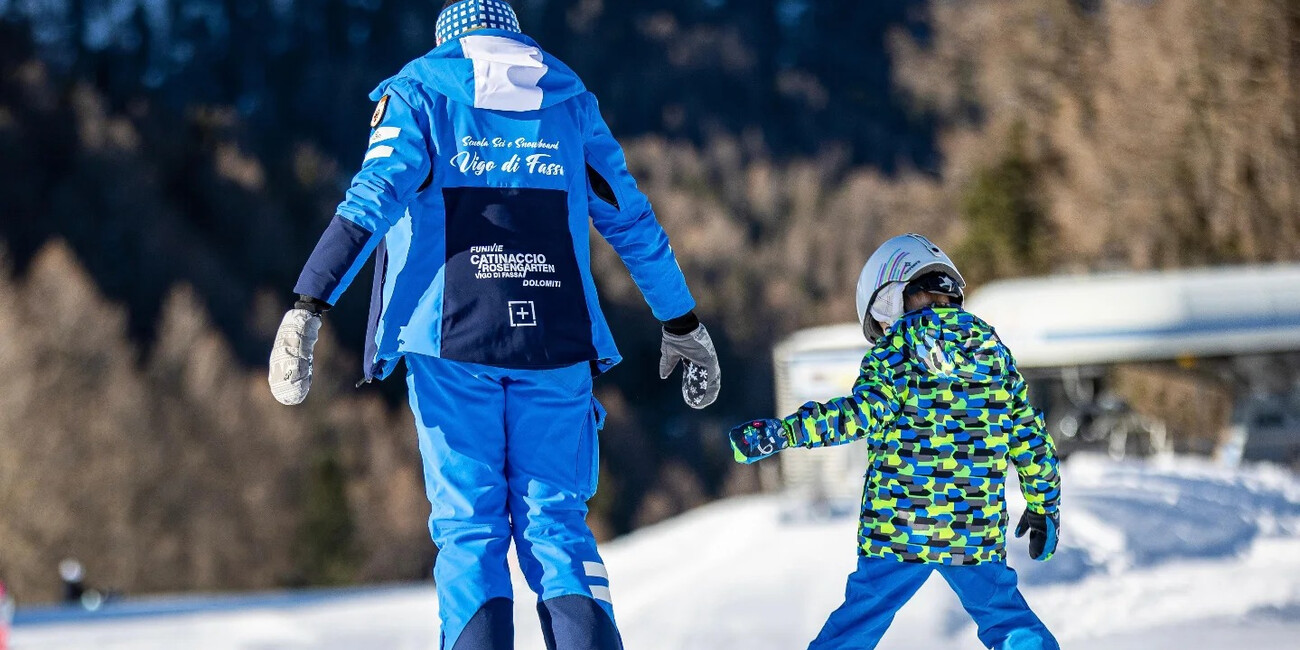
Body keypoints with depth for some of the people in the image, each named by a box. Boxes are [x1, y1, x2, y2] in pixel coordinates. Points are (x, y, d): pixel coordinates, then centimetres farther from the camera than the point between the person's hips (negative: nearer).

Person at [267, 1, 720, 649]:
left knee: (468, 526, 3)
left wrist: (307, 307, -13)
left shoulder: (420, 92, 7)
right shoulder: (569, 102, 15)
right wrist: (682, 324, 27)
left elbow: (374, 196, -8)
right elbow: (632, 220, 18)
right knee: (555, 521, 6)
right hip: (556, 341, 2)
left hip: (453, 338, -2)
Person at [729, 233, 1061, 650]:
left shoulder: (897, 346, -5)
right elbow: (1029, 437, 14)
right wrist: (1044, 506, 25)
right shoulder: (993, 350, 9)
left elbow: (863, 415, -21)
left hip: (900, 529, -4)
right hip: (978, 531, 4)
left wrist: (780, 434, -26)